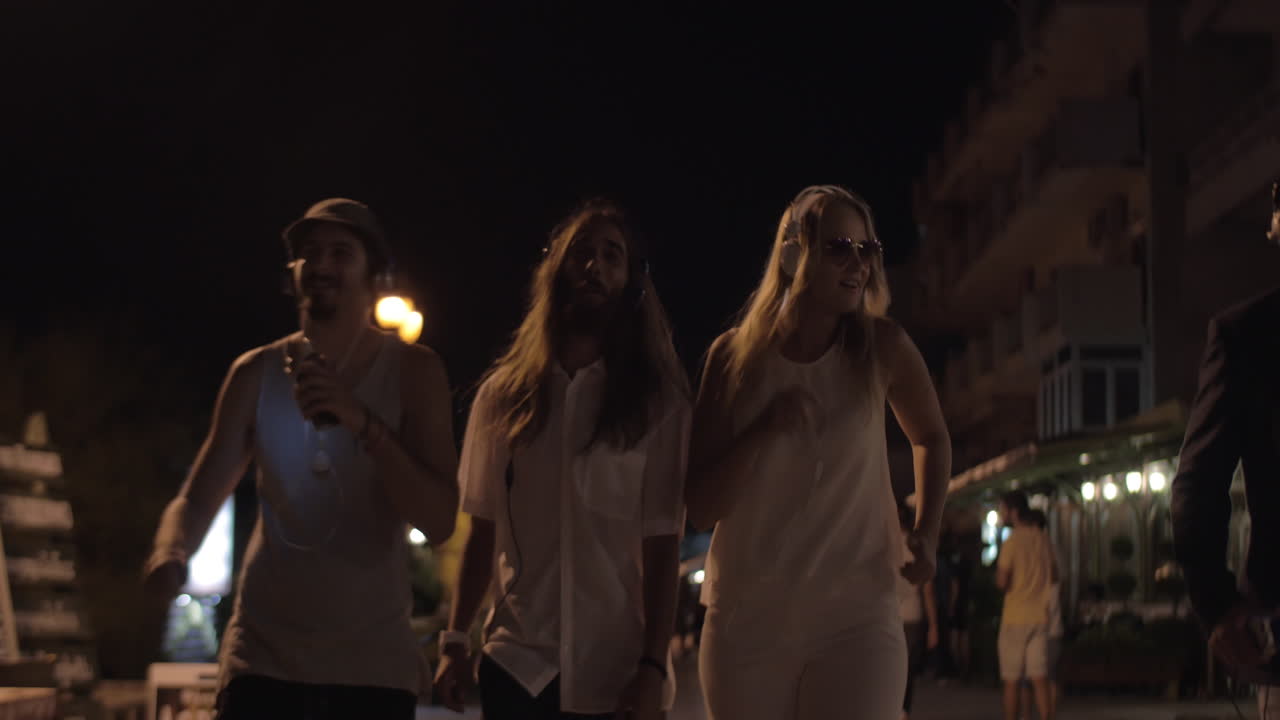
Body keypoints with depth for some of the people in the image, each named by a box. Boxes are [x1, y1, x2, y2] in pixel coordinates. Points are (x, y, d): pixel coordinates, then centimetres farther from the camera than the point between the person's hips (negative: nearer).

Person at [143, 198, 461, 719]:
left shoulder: (413, 372, -3)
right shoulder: (256, 373, 3)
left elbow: (439, 521, -12)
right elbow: (196, 500, 2)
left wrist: (363, 423, -25)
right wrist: (169, 556, -20)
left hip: (373, 664, -1)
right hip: (262, 659, 1)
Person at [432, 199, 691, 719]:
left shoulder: (658, 401, 1)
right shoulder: (503, 393, 9)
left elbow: (661, 543, -4)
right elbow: (482, 528, 10)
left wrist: (654, 666, -11)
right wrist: (455, 640, 3)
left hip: (615, 673, -2)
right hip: (515, 663, 2)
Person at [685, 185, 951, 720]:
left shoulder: (882, 349, -4)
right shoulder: (735, 356, -2)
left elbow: (931, 439, 16)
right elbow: (700, 509, -4)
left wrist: (926, 533, 2)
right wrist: (765, 432, -18)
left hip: (858, 617, -2)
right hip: (748, 620, 2)